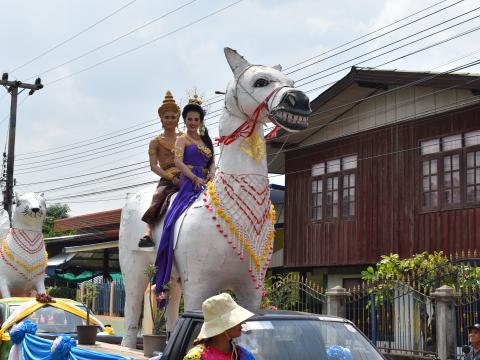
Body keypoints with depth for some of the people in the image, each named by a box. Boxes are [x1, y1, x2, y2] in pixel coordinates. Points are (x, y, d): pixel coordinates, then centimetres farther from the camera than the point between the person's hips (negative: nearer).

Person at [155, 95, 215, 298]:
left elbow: (212, 162, 16)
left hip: (205, 184, 7)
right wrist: (195, 178, -21)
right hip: (189, 184, -7)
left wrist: (211, 174, -7)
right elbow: (178, 162, -10)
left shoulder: (206, 140, 23)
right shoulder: (182, 140, 5)